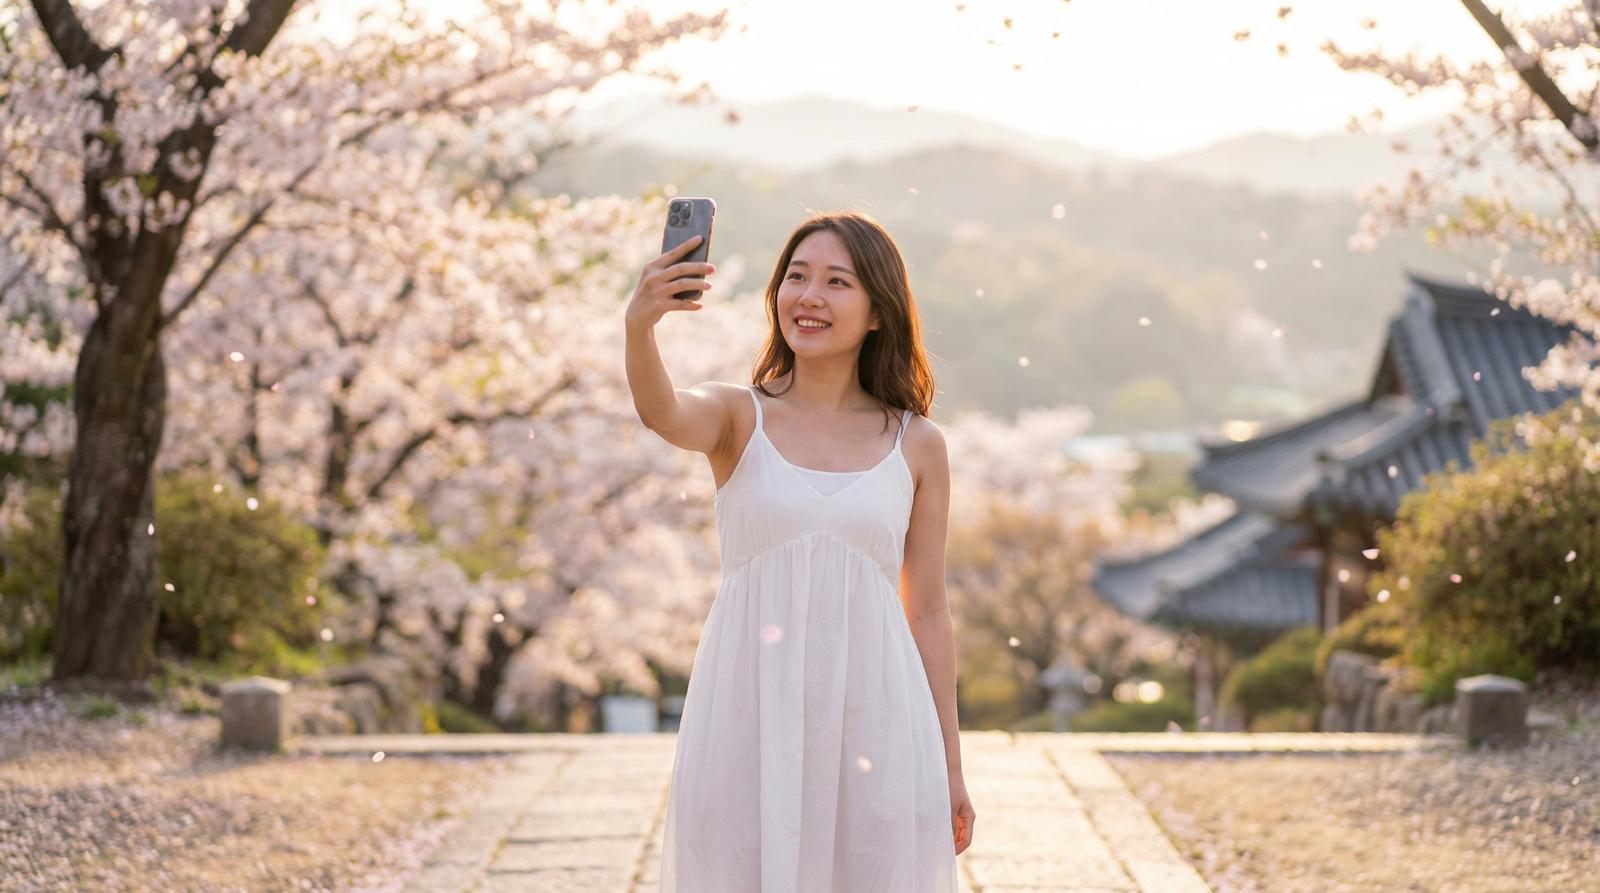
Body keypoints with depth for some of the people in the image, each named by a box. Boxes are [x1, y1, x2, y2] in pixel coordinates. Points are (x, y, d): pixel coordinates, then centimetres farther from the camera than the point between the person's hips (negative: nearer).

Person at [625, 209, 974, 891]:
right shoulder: (737, 417, 3)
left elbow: (929, 614, 9)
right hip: (749, 713, -1)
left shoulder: (917, 445, 6)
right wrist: (638, 325, -42)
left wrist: (950, 768, 9)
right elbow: (662, 412, -21)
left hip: (871, 713, 1)